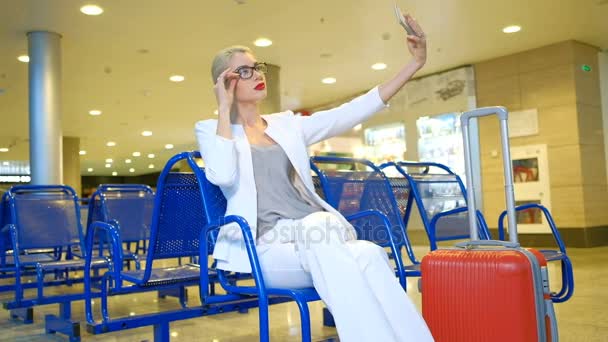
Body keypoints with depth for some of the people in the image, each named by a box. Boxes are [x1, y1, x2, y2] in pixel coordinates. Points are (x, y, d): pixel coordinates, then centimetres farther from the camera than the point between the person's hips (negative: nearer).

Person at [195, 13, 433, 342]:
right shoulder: (211, 129, 10)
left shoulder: (288, 124, 21)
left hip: (313, 238, 4)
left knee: (369, 255, -31)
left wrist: (414, 64, 7)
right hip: (265, 245, -3)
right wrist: (224, 108, -2)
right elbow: (223, 175, -13)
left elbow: (351, 113, 11)